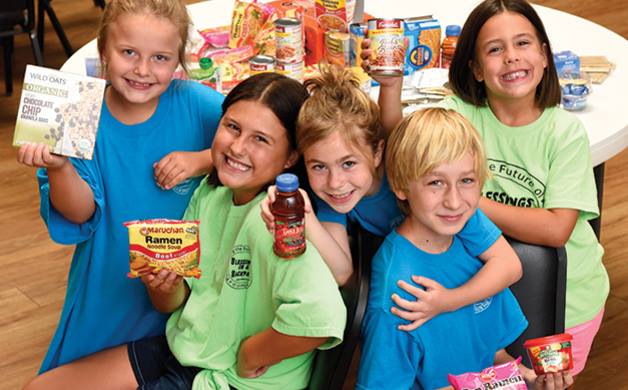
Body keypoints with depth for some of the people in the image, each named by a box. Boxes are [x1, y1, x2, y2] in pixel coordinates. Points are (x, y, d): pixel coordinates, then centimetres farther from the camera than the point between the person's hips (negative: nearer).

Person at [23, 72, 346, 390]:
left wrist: (247, 358, -23)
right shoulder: (210, 192, -2)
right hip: (182, 347, 7)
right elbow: (172, 304, 6)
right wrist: (162, 285, -17)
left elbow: (321, 319, -41)